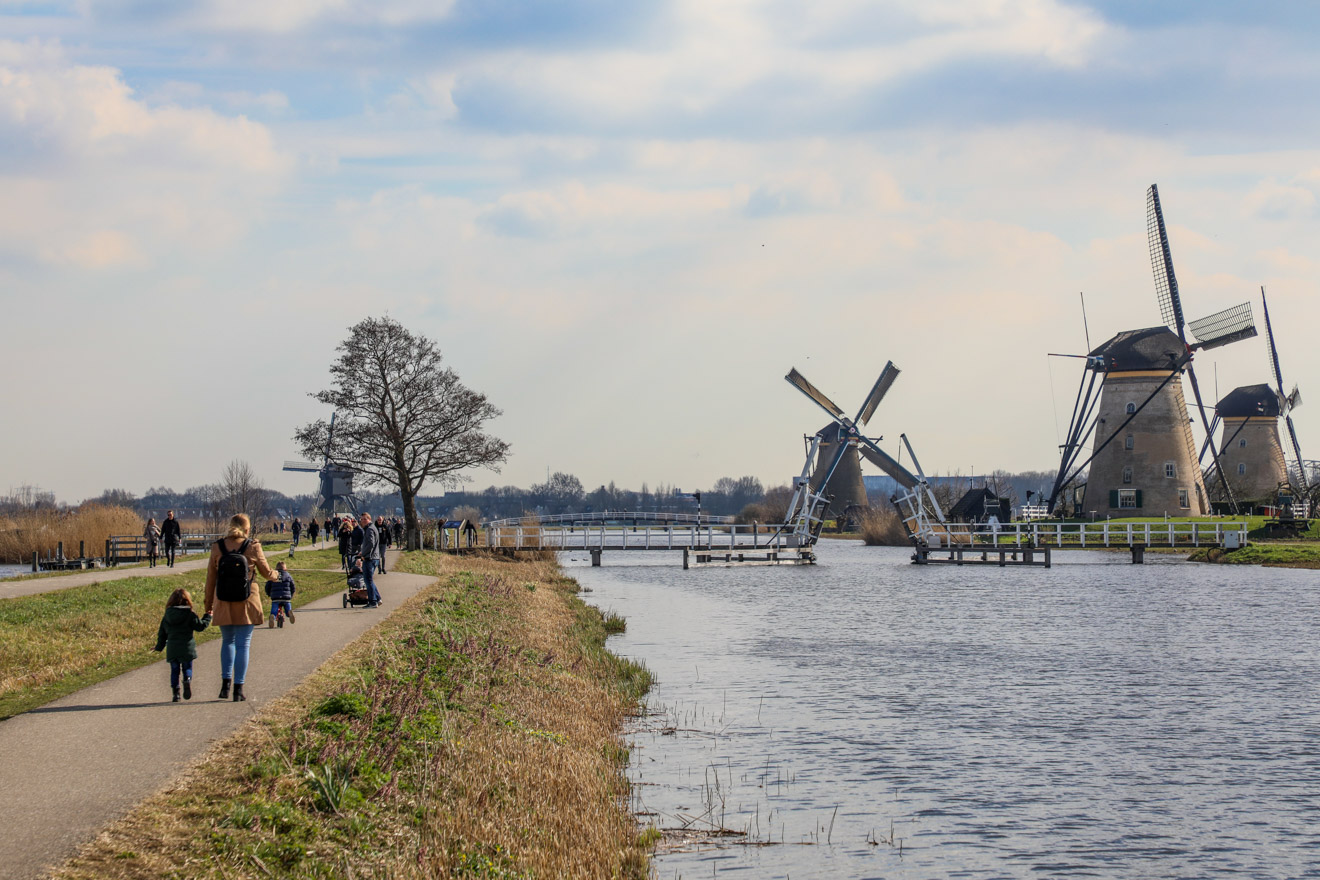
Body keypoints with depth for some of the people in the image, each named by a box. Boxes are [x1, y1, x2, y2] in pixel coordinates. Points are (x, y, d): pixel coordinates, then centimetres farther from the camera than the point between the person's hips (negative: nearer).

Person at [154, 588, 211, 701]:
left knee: (174, 670, 9)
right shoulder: (190, 614, -4)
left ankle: (175, 692, 0)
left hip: (172, 649, 3)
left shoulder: (167, 616, 10)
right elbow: (200, 626, -4)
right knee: (187, 668, 7)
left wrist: (159, 647, 25)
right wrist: (207, 617, 12)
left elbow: (162, 634, 15)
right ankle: (187, 680, -24)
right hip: (186, 648, -3)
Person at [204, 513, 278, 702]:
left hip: (223, 604, 2)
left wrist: (208, 605, 10)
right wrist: (275, 576, 27)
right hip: (246, 604, -2)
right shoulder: (253, 547, -8)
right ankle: (238, 688, 3)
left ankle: (226, 682, 9)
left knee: (227, 641, 20)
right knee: (243, 644, 5)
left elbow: (211, 577, 1)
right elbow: (266, 572, 3)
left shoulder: (217, 547, -4)